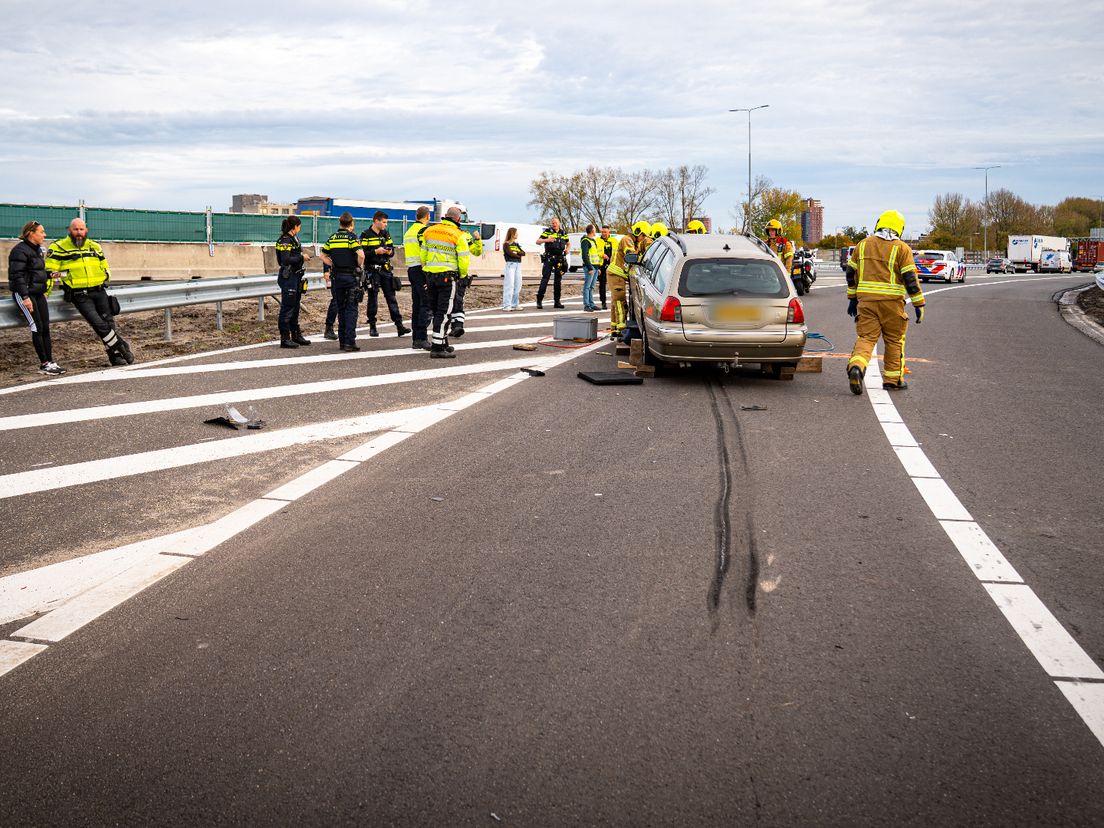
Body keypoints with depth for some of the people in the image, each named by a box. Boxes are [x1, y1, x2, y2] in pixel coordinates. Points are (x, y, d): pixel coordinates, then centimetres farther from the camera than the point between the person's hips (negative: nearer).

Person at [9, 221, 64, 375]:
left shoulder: (37, 250, 14)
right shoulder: (20, 250, -13)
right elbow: (17, 275, -19)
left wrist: (45, 290, 18)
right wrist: (25, 297, -23)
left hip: (38, 294, 8)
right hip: (24, 294, -8)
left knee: (45, 328, 4)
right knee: (37, 328, -8)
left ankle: (50, 362, 6)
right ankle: (44, 364, -4)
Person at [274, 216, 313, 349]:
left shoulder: (293, 239, 14)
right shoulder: (285, 240, -15)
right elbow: (286, 260, -24)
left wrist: (303, 257, 5)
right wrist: (301, 257, -16)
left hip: (295, 276, 10)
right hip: (288, 277, -10)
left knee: (295, 307, 17)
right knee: (287, 308, -5)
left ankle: (296, 335, 27)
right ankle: (285, 339, 0)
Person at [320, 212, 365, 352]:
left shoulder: (332, 238, 7)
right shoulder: (352, 237, -9)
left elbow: (323, 256, 13)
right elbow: (361, 255, -22)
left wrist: (333, 265, 12)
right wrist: (360, 266, -5)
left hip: (337, 276, 5)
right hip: (351, 276, -5)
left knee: (341, 309, 12)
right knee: (351, 309, -2)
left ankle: (342, 340, 14)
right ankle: (350, 342, -7)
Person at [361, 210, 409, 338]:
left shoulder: (386, 234, 12)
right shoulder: (366, 235, -5)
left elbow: (392, 249, 17)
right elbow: (362, 253, -12)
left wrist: (390, 252, -5)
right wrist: (376, 252, -20)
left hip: (386, 270, 5)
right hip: (372, 271, -5)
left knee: (391, 298, 2)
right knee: (372, 299, 1)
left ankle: (399, 326, 0)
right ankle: (372, 327, 10)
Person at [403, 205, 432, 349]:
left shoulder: (408, 231, 19)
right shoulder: (424, 230, -9)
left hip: (411, 269, 9)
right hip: (422, 270, -9)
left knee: (416, 305, 11)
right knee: (426, 305, -9)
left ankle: (416, 340, 13)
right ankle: (421, 339, -15)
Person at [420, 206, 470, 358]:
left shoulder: (429, 231, 8)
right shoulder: (458, 235, -9)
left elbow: (423, 254, 13)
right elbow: (464, 259, -10)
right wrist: (463, 275, 7)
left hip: (430, 275, 6)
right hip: (448, 276, -6)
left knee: (436, 310, 16)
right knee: (444, 312, -2)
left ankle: (443, 343, 25)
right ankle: (437, 347, -5)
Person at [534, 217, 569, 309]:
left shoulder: (563, 234, 13)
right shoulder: (547, 232, 0)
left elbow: (568, 243, 29)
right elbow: (538, 241, -7)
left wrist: (568, 249, 6)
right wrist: (546, 240, -26)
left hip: (560, 259, 4)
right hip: (549, 258, -4)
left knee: (558, 280, 7)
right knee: (545, 278, -10)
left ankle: (557, 302, 12)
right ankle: (539, 300, -8)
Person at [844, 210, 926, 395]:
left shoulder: (863, 244, 11)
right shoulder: (902, 248, -1)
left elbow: (851, 272, 14)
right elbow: (910, 278, -6)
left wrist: (852, 298, 23)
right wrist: (919, 304, -1)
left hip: (866, 299, 3)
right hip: (891, 302, -2)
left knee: (866, 337, 2)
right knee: (894, 340, 11)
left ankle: (856, 366, -25)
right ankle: (893, 379, 17)